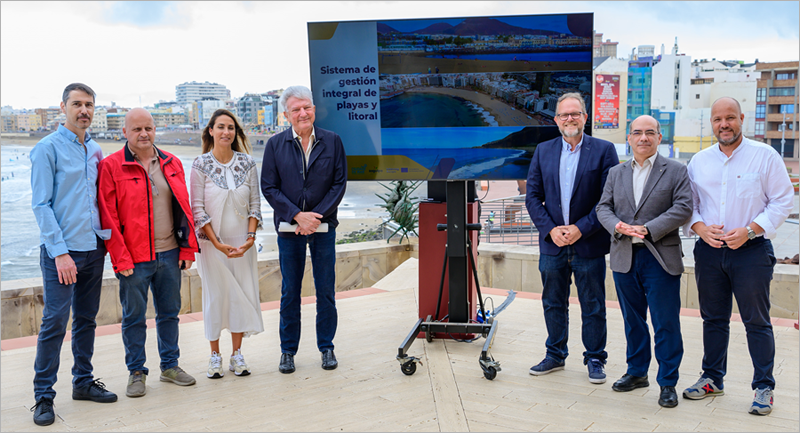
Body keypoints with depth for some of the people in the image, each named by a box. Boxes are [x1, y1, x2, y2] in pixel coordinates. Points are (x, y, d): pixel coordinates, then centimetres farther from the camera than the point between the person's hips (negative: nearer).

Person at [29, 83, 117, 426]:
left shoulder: (95, 150, 12)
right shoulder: (48, 148, -6)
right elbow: (41, 205, -10)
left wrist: (105, 236, 9)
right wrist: (59, 251, -16)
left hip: (93, 248, 6)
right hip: (61, 250, -6)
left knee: (87, 318, 13)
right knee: (55, 322, -5)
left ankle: (83, 381, 25)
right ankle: (43, 396, 5)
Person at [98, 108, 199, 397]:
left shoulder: (172, 164, 9)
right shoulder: (111, 166, -4)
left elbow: (184, 208, 10)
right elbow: (108, 217, -7)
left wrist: (188, 248, 5)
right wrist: (120, 258, -12)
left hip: (170, 254, 4)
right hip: (133, 259, -4)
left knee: (169, 312, 13)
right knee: (134, 317, 6)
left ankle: (170, 366, 28)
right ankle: (136, 372, 20)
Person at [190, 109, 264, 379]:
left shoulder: (247, 163, 2)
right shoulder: (201, 164, -5)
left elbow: (255, 203, 4)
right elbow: (197, 208, -6)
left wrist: (251, 237, -8)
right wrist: (217, 243, -12)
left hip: (242, 243, 2)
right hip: (212, 242, -2)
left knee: (242, 294, 4)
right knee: (215, 296, 3)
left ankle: (237, 354, 16)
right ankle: (215, 356, 15)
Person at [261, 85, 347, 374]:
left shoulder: (332, 141, 2)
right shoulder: (275, 145, 1)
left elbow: (339, 183, 0)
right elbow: (269, 187, -2)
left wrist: (317, 215, -11)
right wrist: (297, 216, -13)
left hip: (323, 226, 0)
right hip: (289, 228, 0)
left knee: (326, 291, 7)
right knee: (290, 292, 7)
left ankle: (327, 347, 21)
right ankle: (288, 351, 20)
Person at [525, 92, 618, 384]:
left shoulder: (603, 150, -2)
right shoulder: (543, 151, 7)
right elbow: (532, 196, 5)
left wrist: (581, 228, -14)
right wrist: (550, 229, -8)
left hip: (589, 245, -3)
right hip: (552, 243, 3)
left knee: (593, 306, 7)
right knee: (553, 304, 13)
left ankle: (595, 359, 23)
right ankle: (555, 356, 29)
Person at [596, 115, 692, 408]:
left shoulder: (676, 171, 1)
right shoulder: (616, 173, 13)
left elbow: (683, 208, -9)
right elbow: (603, 207, 8)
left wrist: (648, 229, -17)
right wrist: (617, 225, -13)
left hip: (661, 258, -4)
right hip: (624, 258, 4)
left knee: (666, 323, -1)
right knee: (632, 320, 15)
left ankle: (668, 383, 11)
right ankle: (637, 372, 29)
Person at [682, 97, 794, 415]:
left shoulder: (765, 156, -2)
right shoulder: (699, 161, 9)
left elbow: (782, 201, -4)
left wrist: (750, 230, -15)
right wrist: (700, 227, -7)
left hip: (751, 249, -4)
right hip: (708, 250, 4)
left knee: (757, 321, 1)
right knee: (713, 318, 13)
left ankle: (764, 387, 12)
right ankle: (712, 378, 26)